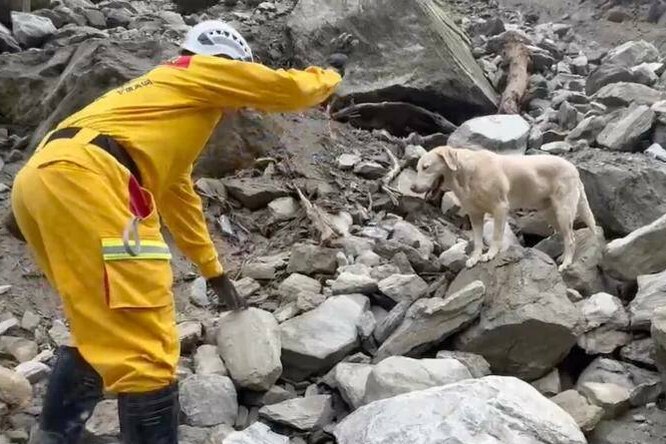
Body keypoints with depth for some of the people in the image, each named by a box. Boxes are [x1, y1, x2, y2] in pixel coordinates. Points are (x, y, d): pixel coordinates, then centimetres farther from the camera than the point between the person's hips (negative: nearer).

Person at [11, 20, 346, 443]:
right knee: (144, 345, -8)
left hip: (43, 179, 10)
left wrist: (214, 270, 49)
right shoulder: (201, 72, 15)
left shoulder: (171, 100, 38)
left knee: (99, 328, 23)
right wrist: (331, 73, 36)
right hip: (82, 178, -10)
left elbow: (178, 196, 44)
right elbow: (290, 90, 13)